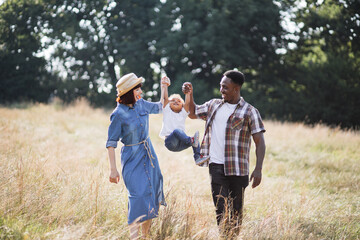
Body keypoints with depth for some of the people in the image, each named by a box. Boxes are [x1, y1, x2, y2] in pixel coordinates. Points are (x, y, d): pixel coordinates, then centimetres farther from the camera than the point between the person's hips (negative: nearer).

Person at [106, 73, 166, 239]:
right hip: (132, 158, -7)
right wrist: (113, 169, -17)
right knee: (138, 195, -13)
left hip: (149, 155, 7)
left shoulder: (141, 104, 1)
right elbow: (111, 143, -14)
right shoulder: (118, 114, -16)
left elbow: (162, 107, 21)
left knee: (151, 193, 7)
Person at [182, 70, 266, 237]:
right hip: (216, 166, 3)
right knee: (221, 209, -7)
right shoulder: (213, 105, 13)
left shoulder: (250, 112, -2)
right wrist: (190, 95, 15)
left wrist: (258, 169, -13)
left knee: (236, 209, 7)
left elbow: (259, 142, -5)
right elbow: (193, 113, 31)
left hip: (237, 169, -2)